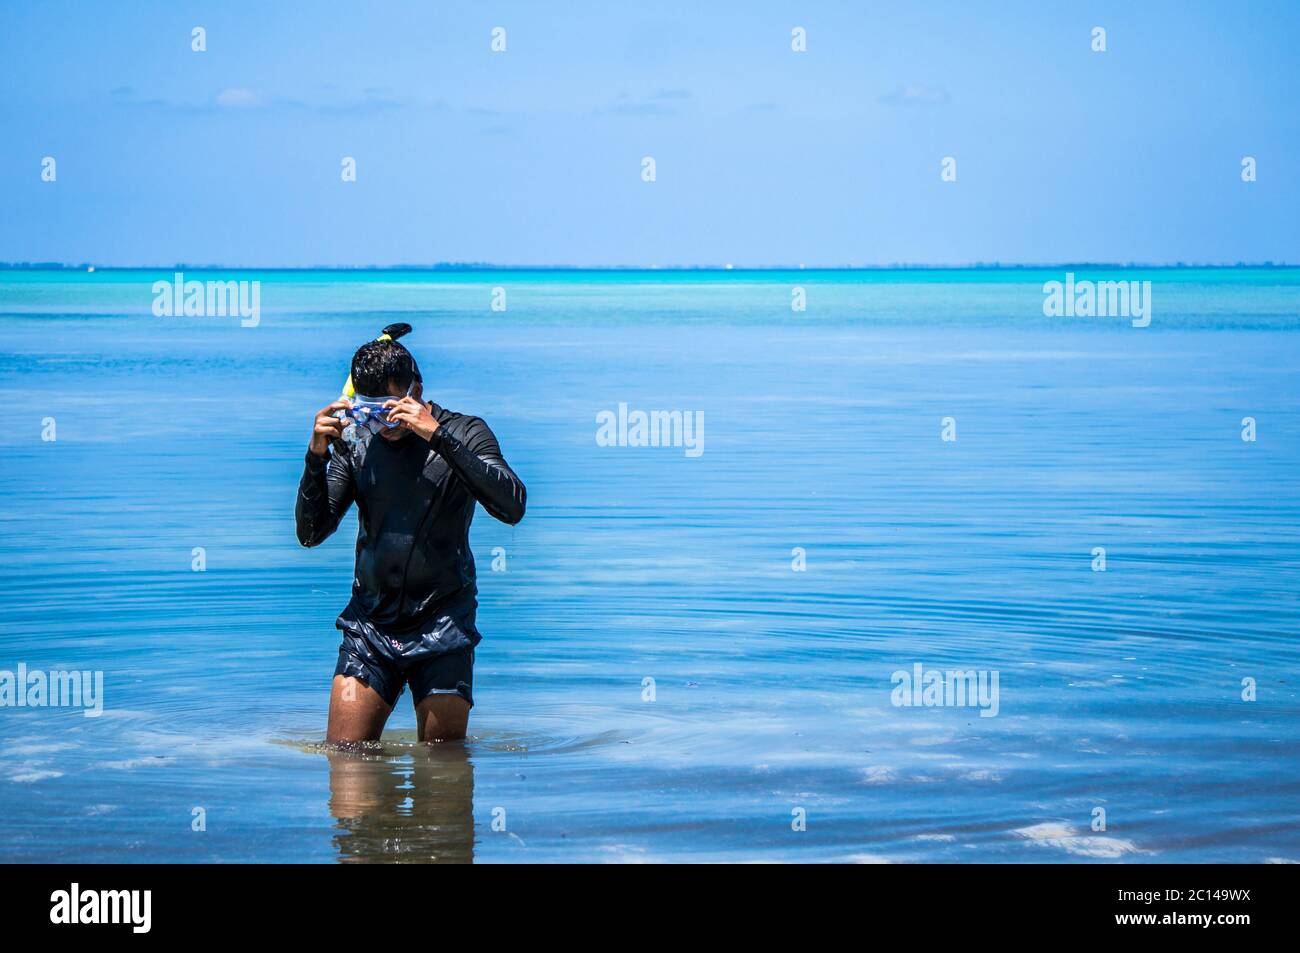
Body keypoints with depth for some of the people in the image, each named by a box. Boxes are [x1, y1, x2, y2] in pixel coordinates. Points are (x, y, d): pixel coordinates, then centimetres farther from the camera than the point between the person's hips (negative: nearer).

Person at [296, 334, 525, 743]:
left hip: (441, 629, -2)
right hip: (370, 624, 2)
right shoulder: (355, 443, 5)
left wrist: (439, 437, -26)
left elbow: (512, 507, -20)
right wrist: (317, 456, -11)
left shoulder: (464, 434, -3)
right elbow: (311, 534, 5)